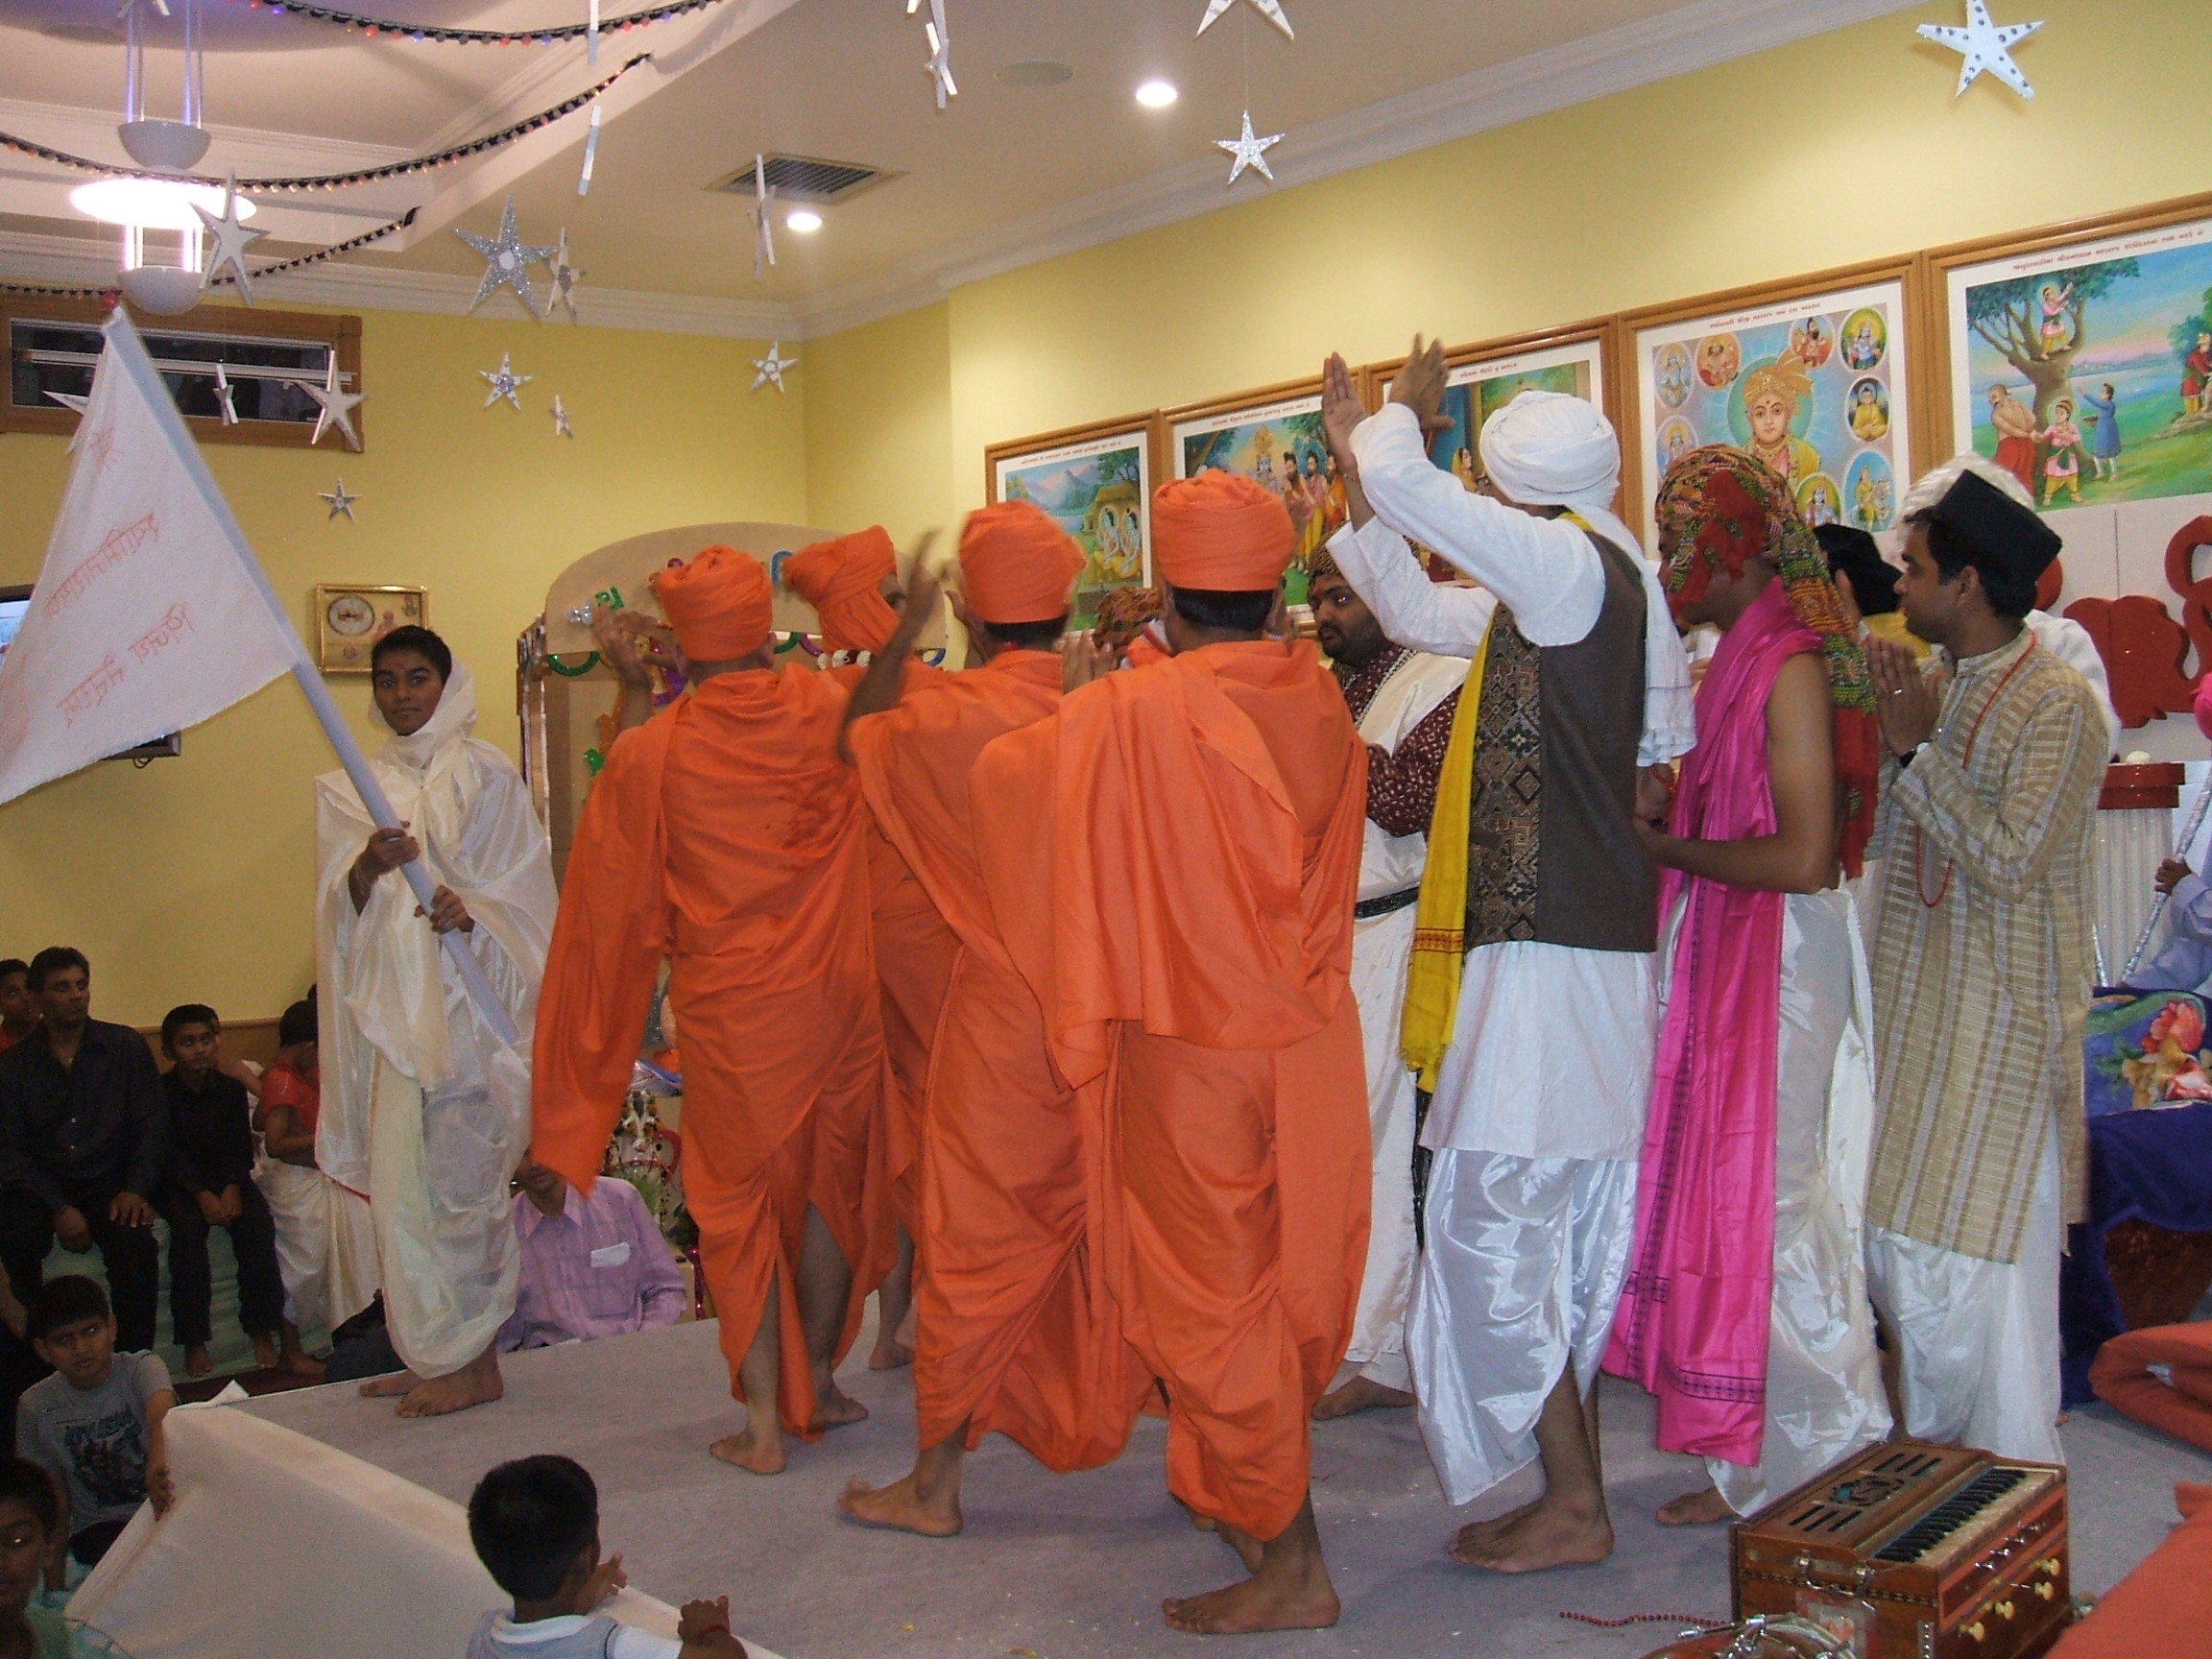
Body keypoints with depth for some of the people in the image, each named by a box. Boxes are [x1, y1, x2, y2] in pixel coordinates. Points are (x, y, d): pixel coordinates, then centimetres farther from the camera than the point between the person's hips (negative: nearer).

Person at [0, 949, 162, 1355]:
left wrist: (136, 1189, -10)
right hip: (39, 1187, 1)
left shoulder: (126, 1047, 5)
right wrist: (58, 1208, -13)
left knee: (135, 1244, -30)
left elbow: (151, 1124, 4)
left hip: (108, 1182, -1)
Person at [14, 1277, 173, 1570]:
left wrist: (159, 1461, -56)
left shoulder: (141, 1368, -10)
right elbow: (53, 1488, 8)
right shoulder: (36, 1406, -1)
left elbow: (161, 1413, -34)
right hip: (100, 1527, 2)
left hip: (166, 1506, -2)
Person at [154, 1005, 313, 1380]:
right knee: (188, 1226, -33)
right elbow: (171, 1154, -10)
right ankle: (193, 1342, -28)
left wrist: (232, 1189, -16)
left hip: (228, 1178, 3)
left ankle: (263, 1332, -22)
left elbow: (241, 1149, 3)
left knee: (258, 1222, -25)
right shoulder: (161, 1092, -1)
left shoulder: (230, 1089, 8)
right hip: (179, 1183, -3)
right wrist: (202, 1195, -23)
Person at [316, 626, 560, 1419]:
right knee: (402, 1176, 4)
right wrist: (369, 865, -15)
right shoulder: (351, 788, 15)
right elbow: (342, 908, 6)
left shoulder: (485, 773, 2)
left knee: (459, 1175, -6)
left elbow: (526, 887, -1)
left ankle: (472, 1360, 2)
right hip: (389, 1001, 5)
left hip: (465, 999, -5)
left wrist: (471, 909, -21)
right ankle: (434, 1353, 14)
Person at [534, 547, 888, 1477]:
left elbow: (614, 905, 1)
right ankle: (819, 1385, 29)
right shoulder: (831, 711, -5)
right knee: (832, 1184, 16)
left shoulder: (648, 753, -9)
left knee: (740, 1200, 9)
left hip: (728, 1013, -2)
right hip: (838, 994, 2)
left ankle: (765, 1419, 11)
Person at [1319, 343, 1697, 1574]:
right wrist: (1357, 452, 25)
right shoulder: (1605, 580, 15)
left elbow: (1402, 480, -21)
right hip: (1584, 943, 10)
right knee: (1562, 1227, 15)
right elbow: (1422, 614, 24)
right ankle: (1574, 1482, 25)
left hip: (1547, 953, -10)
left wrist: (1401, 415, 2)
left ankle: (1573, 1506, 6)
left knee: (1495, 1225, -4)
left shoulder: (1570, 562, -13)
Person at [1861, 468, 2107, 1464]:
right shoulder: (1940, 692, 12)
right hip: (1916, 1016, 8)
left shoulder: (2057, 704, -13)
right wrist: (1877, 725, 2)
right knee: (1897, 1251, 13)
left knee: (1980, 1278, -4)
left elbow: (2010, 858, -21)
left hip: (2003, 1026, -8)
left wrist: (1919, 749, -16)